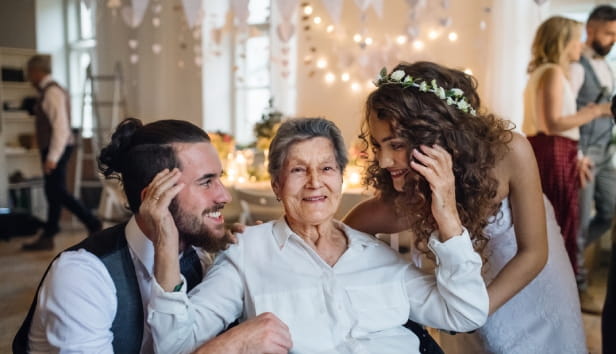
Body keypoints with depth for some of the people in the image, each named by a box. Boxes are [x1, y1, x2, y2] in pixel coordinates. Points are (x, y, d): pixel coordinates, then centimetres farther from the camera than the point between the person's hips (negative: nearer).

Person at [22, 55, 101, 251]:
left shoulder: (52, 92, -15)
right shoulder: (48, 91, 15)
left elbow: (61, 127, -22)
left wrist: (52, 157, -24)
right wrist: (49, 155, 14)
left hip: (56, 149, -10)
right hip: (51, 149, 10)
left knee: (57, 192, -6)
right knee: (53, 192, 12)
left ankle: (93, 224, -1)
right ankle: (47, 237, 19)